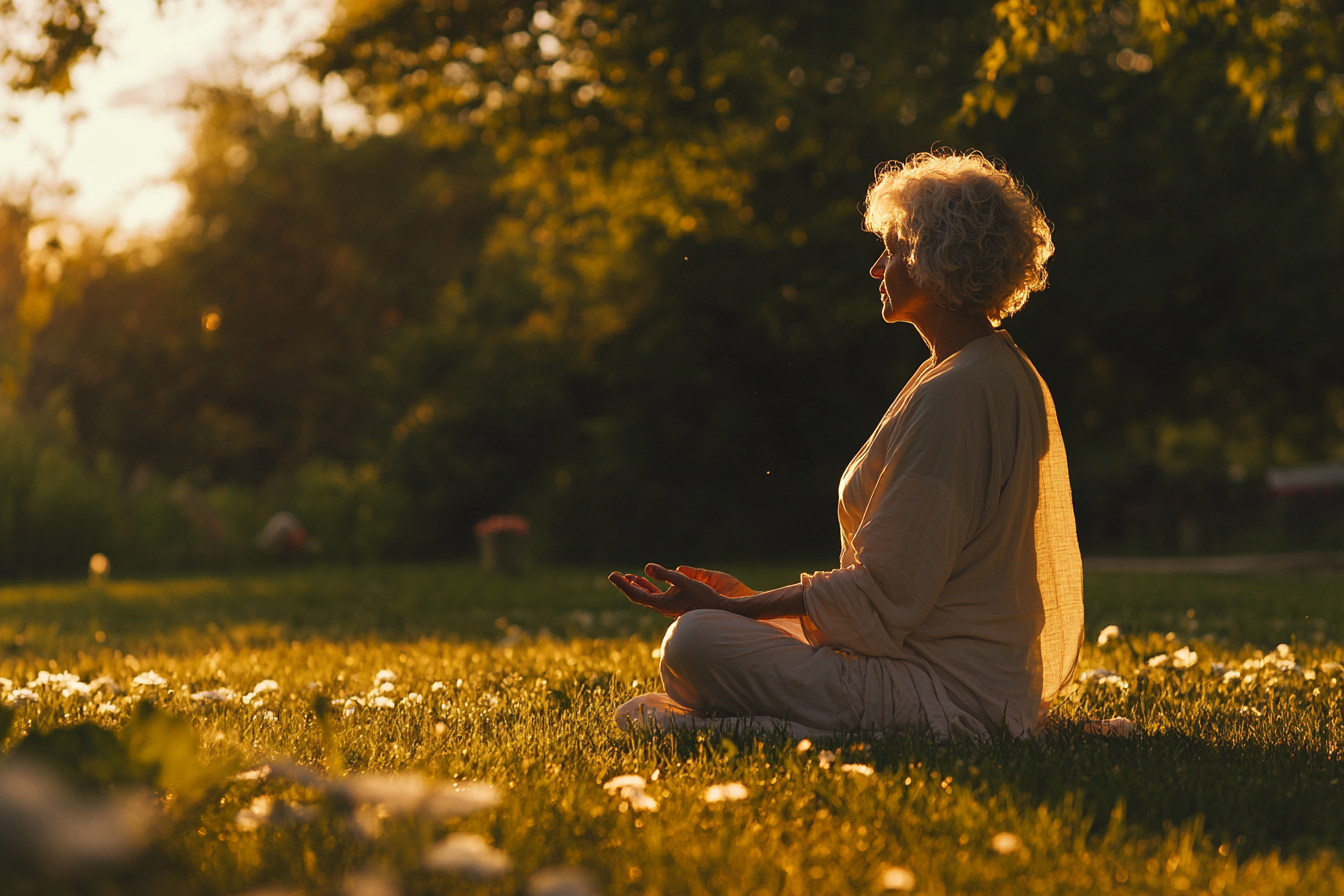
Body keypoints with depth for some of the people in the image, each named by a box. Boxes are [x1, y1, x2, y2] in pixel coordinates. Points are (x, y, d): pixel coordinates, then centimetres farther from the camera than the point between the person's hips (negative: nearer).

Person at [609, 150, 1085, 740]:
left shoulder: (951, 397, -20)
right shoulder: (1010, 377, 14)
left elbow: (883, 596, -20)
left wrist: (735, 607, -12)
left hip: (953, 688, -11)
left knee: (695, 642, -22)